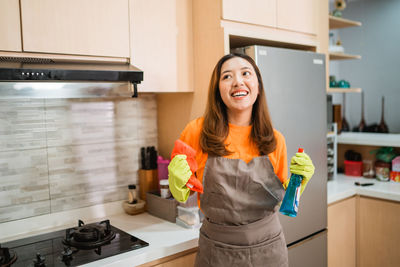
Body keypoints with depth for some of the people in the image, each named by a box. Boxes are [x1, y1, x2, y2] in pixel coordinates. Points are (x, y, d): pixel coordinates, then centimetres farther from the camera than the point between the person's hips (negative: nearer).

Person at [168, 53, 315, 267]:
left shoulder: (275, 140, -6)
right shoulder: (197, 132, -13)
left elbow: (281, 199, 7)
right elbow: (183, 196, 1)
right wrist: (178, 183, -20)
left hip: (268, 248, 2)